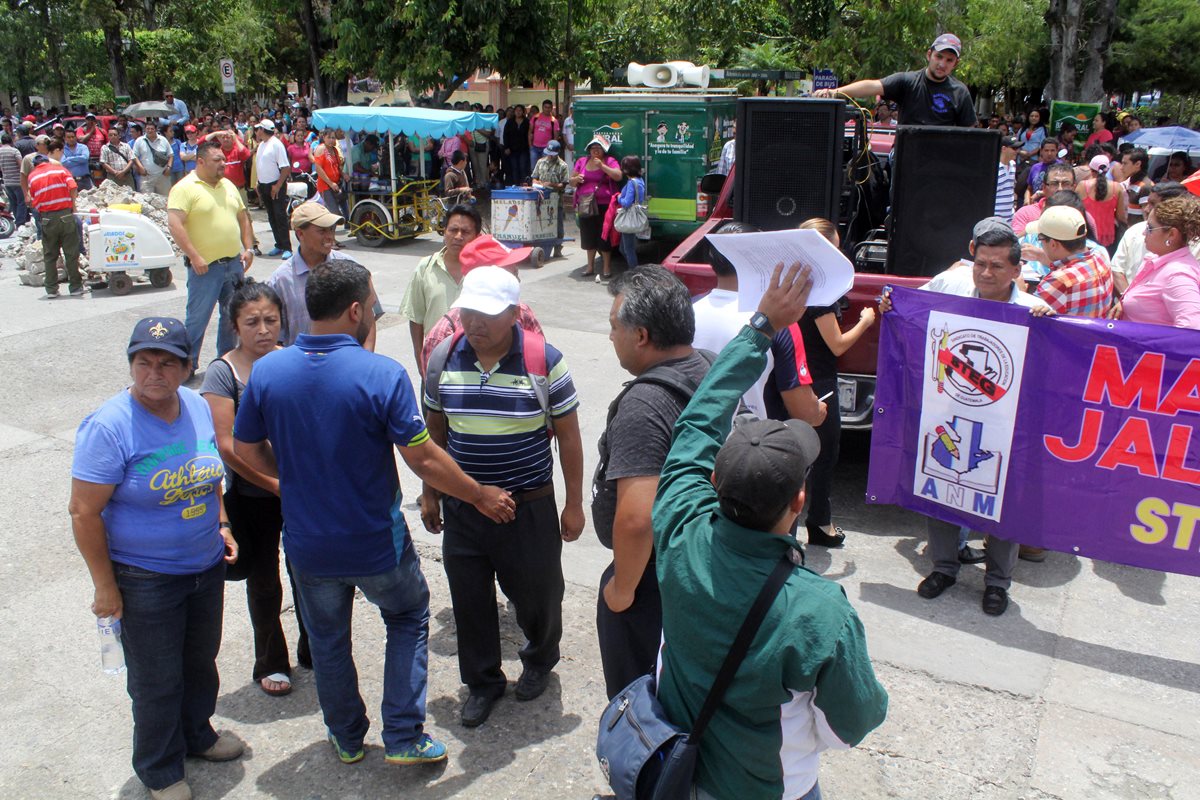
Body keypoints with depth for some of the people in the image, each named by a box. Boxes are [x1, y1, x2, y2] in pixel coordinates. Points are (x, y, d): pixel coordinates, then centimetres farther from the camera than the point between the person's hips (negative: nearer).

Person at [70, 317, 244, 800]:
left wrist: (221, 525, 7)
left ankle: (196, 735, 49)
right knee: (157, 682, 11)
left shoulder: (197, 407, -3)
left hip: (207, 566, 6)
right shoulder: (109, 426, -22)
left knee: (201, 662, 24)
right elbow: (84, 512, -19)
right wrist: (105, 587, -16)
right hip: (145, 578, -6)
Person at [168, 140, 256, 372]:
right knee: (198, 318, -1)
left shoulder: (229, 186, 13)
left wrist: (248, 249, 9)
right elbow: (174, 224, -18)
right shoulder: (185, 188, -9)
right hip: (205, 267, -6)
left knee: (233, 316, 14)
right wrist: (194, 257, -21)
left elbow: (243, 218, 20)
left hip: (234, 263, 6)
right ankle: (187, 366, 11)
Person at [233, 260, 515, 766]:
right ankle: (404, 738, 23)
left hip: (308, 545, 3)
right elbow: (424, 460, -19)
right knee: (408, 620, 23)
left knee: (328, 642, 24)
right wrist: (481, 496, -5)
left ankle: (347, 739, 42)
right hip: (377, 543, -3)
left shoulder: (267, 370, -10)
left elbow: (246, 449, 2)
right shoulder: (382, 375, -22)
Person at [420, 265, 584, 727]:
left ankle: (539, 660, 46)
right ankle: (482, 681, 36)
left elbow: (568, 436, -6)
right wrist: (429, 493, 12)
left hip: (530, 507, -2)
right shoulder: (444, 358, -4)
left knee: (536, 594, 15)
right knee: (469, 600, 12)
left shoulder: (544, 360, -13)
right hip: (462, 507, 3)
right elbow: (435, 432, 9)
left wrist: (574, 504, -3)